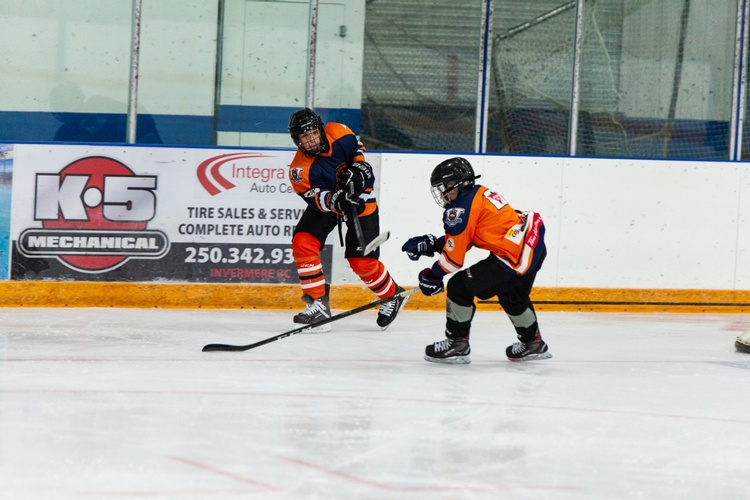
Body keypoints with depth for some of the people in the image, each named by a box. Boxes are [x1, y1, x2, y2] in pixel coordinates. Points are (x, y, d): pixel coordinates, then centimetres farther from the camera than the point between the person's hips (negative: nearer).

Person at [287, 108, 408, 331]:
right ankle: (318, 303, -8)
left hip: (361, 202, -2)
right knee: (303, 243, -18)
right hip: (325, 203, 2)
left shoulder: (338, 133, -21)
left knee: (362, 262, -7)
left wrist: (360, 168, -19)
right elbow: (317, 199, -29)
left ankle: (393, 296, 21)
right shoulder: (300, 169, -23)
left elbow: (358, 150, 0)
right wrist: (335, 200, -49)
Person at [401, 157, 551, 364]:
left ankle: (457, 345, 5)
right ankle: (533, 344, 47)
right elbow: (460, 239, 21)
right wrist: (430, 244, 14)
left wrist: (434, 275, 4)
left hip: (515, 257, -10)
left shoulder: (460, 209, -13)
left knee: (461, 286, -3)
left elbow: (455, 254, -10)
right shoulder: (478, 194, 15)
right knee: (512, 296, 32)